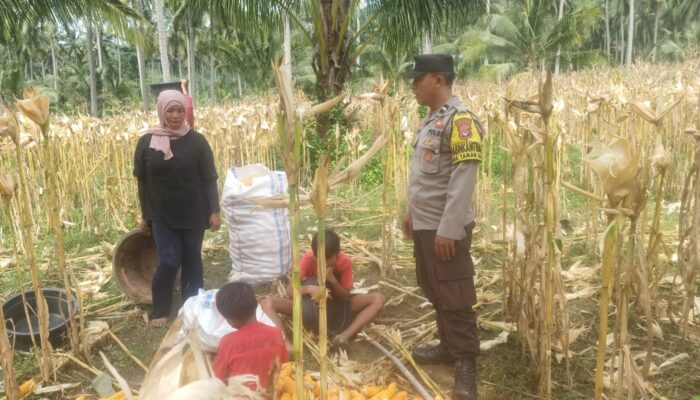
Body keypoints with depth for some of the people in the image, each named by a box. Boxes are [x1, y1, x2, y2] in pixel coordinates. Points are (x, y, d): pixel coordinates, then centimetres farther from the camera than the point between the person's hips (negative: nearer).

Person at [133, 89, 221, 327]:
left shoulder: (196, 141, -6)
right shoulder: (146, 142, -3)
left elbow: (209, 179, -2)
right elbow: (142, 181, 5)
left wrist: (215, 211, -6)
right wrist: (145, 215, 7)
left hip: (193, 214, 0)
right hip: (162, 215, 0)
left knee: (191, 261, 10)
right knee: (169, 262, -3)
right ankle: (159, 311, 17)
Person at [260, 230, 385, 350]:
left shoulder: (345, 261, -20)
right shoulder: (308, 259, -21)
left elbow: (346, 297, -16)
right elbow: (289, 291, -24)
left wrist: (332, 280, -34)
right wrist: (308, 289, -44)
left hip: (337, 305, 1)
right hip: (310, 304, 0)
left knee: (379, 299, -24)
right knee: (267, 303, -24)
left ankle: (345, 335, -36)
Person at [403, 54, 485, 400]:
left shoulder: (460, 120, -16)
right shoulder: (431, 120, 12)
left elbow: (463, 179, -21)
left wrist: (448, 229, -22)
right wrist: (412, 212, 20)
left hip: (445, 229, -9)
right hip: (424, 225, 9)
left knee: (455, 298, 0)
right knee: (435, 293, 18)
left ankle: (466, 363, 12)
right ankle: (448, 346, 32)